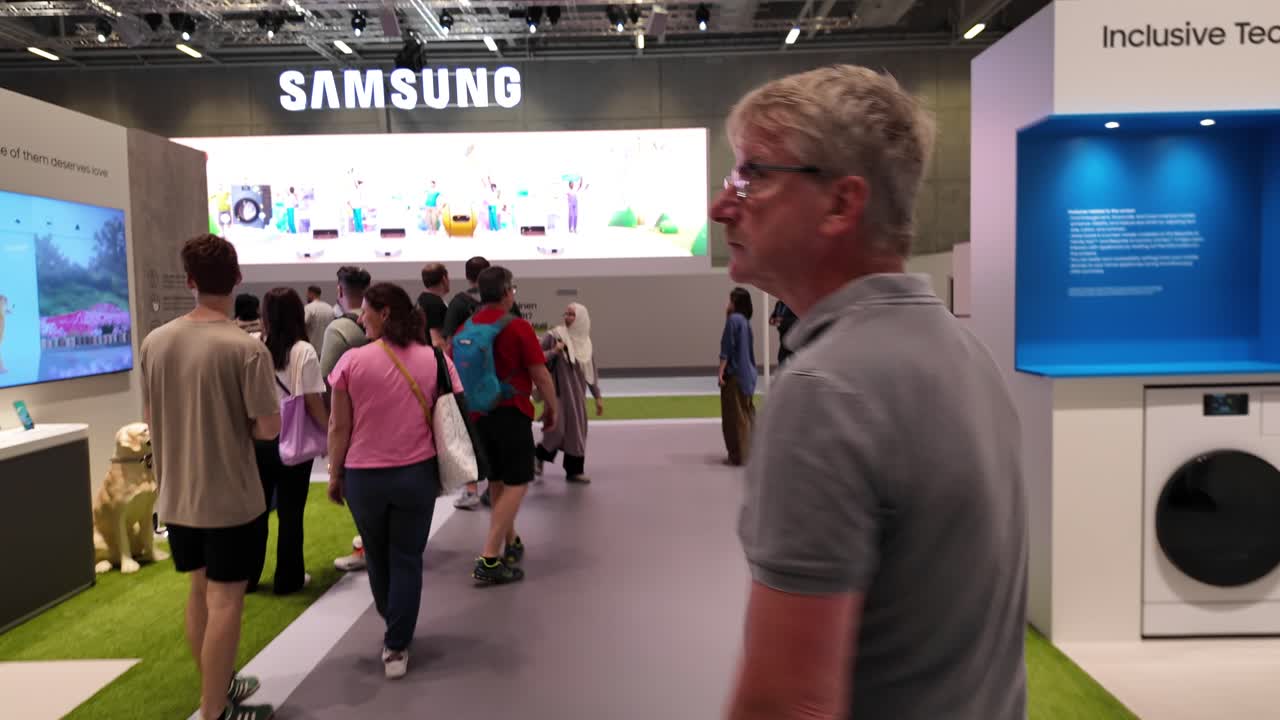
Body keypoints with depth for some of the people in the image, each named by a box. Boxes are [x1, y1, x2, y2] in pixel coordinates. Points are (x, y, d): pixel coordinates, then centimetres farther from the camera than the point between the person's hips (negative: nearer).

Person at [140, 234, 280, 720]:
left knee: (200, 590, 20)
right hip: (229, 495, -6)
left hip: (176, 494, 6)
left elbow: (150, 416, 10)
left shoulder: (155, 342, -1)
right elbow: (268, 428, -18)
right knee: (225, 599, 5)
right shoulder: (247, 348, -19)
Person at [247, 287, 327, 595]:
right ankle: (288, 578, 19)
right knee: (290, 513, 9)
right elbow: (314, 404, -12)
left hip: (256, 441, 3)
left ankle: (248, 577, 26)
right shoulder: (303, 352, -12)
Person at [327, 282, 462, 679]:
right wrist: (446, 466, 13)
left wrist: (334, 473, 8)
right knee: (407, 560, 11)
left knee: (377, 556, 22)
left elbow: (339, 427, -4)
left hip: (364, 476, 0)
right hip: (417, 473, 0)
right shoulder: (435, 360, -3)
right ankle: (396, 648, 12)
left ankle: (392, 627, 43)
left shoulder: (352, 361, -8)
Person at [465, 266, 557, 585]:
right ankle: (489, 559, -9)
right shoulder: (518, 327, -13)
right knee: (516, 484, -1)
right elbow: (540, 375, -12)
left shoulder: (465, 328, 4)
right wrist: (551, 407, 3)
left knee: (497, 481, 20)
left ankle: (511, 543, 36)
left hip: (479, 414, 7)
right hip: (511, 413, -7)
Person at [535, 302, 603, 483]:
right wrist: (553, 352, -23)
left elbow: (591, 373, 13)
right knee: (557, 430, -9)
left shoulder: (586, 342, 7)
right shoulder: (554, 336, -8)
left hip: (577, 394, 5)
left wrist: (597, 396, 12)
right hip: (557, 392, -5)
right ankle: (538, 456, 20)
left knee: (576, 430, 7)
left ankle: (575, 470, 19)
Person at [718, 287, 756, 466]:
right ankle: (750, 451, 19)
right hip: (747, 373, 9)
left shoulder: (733, 319, -14)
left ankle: (739, 454, 1)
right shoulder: (745, 321, 13)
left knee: (735, 415, -2)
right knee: (747, 413, 14)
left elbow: (726, 348, -17)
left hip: (735, 374, -9)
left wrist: (721, 371, -16)